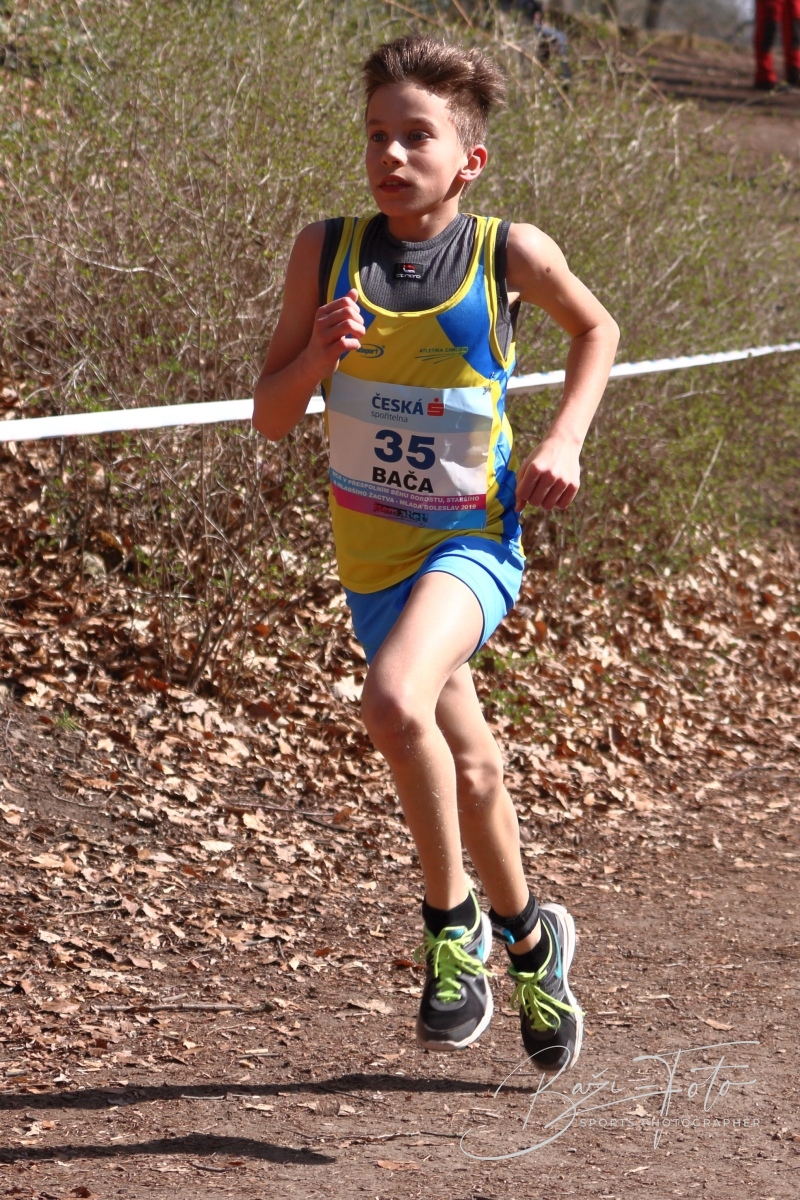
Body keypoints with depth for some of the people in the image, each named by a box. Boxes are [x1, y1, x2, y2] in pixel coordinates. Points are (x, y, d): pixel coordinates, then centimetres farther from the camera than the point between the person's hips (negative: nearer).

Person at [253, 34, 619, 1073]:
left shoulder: (509, 252, -11)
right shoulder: (326, 253, -6)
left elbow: (596, 329, 10)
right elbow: (270, 417, -1)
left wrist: (563, 443, -3)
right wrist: (319, 355, -21)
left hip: (473, 539, -4)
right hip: (373, 551, 4)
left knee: (394, 702, -31)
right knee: (468, 763, 19)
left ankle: (452, 919, -11)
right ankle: (529, 938, 43)